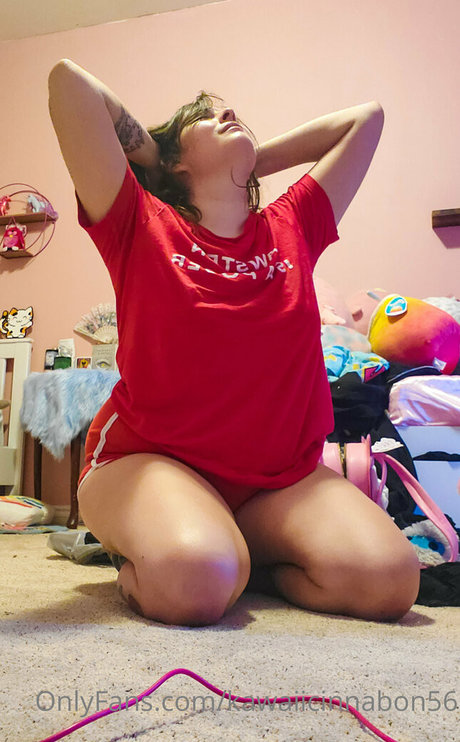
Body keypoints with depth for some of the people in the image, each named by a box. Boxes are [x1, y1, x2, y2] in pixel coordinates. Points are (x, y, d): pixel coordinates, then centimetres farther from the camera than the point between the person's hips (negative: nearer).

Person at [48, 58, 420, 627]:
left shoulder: (291, 228, 9)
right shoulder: (141, 227, 0)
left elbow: (366, 116, 19)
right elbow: (68, 79, -6)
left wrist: (254, 161, 17)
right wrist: (150, 157, 9)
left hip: (281, 475, 4)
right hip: (150, 460, -3)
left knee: (388, 578, -20)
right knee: (194, 581, -34)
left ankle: (243, 560, 6)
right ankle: (139, 561, 1)